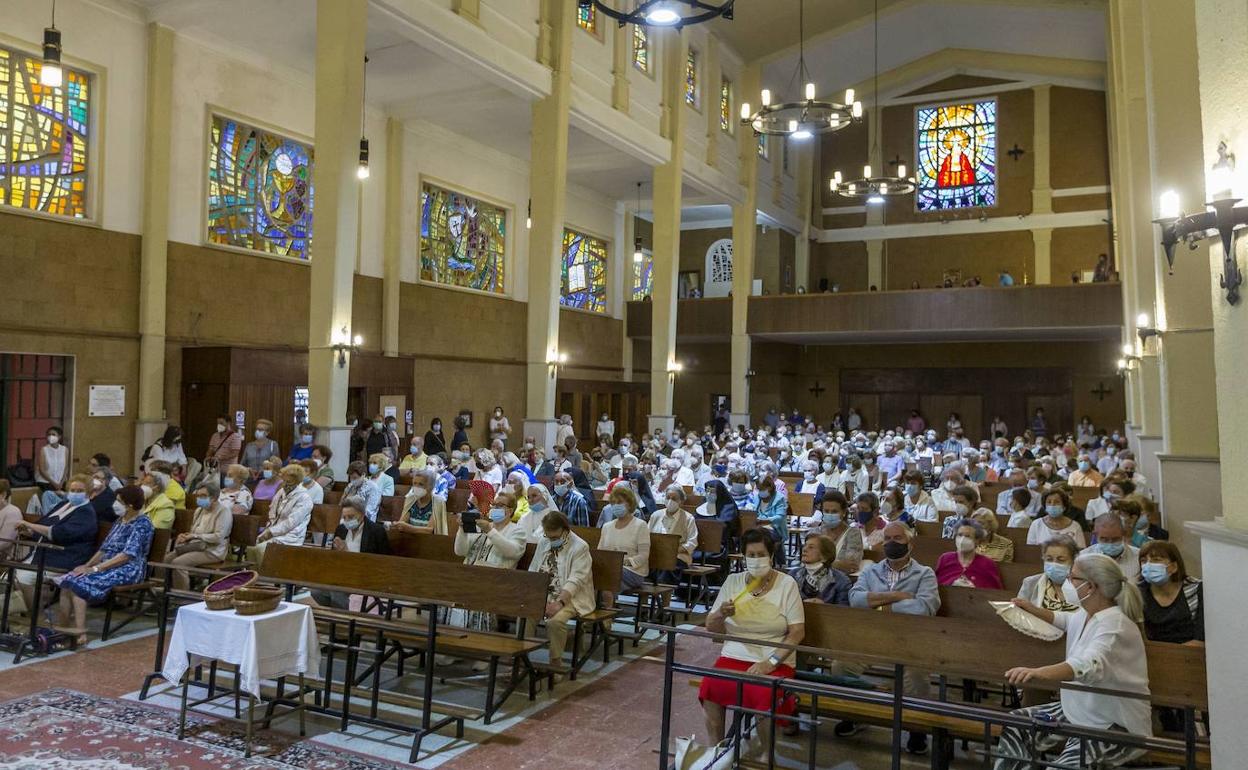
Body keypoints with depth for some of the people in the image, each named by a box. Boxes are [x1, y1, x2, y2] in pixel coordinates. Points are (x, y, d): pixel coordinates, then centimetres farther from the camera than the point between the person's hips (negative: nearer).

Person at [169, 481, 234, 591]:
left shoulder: (223, 511, -9)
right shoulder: (199, 510, 17)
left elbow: (219, 537, -18)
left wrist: (196, 536, -17)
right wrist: (184, 536, 0)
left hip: (212, 551, -9)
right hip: (196, 547, 9)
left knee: (178, 563, -25)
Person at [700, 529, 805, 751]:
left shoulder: (787, 584, -1)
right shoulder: (732, 581, 8)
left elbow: (797, 632, -6)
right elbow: (711, 628, 11)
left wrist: (770, 662, -17)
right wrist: (721, 614, -12)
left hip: (774, 661, -2)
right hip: (735, 656, 3)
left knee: (764, 696, -31)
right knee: (710, 687, -27)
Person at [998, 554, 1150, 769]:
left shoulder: (1115, 625, -26)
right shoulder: (1084, 614, 3)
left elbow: (1089, 665, -47)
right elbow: (1066, 620, 32)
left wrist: (1038, 672, -62)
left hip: (1116, 725, -9)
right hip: (1077, 711, 9)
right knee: (1014, 726, -1)